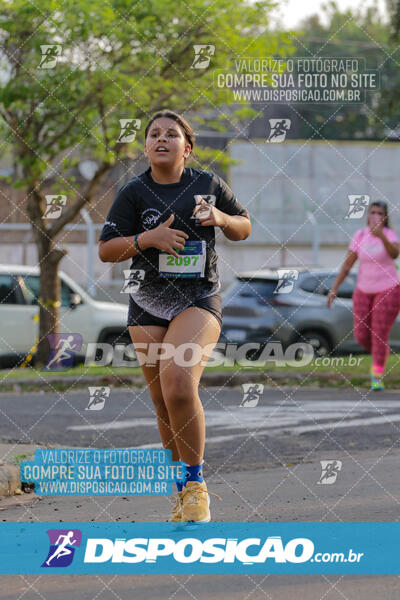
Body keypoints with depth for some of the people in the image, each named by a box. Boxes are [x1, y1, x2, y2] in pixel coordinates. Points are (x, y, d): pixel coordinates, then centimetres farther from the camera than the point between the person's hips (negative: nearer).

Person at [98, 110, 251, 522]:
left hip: (199, 300, -2)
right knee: (164, 407, 4)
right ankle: (181, 488, 21)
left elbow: (244, 228, 17)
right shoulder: (134, 192, 3)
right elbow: (106, 250, 1)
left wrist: (220, 218, -5)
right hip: (148, 305, 2)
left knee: (178, 385, -25)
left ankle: (195, 482, -12)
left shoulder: (208, 184, 6)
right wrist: (148, 238, -15)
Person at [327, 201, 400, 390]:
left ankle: (377, 377, -1)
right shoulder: (360, 235, -2)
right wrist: (334, 288, -3)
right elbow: (347, 264, 1)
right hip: (364, 291, 4)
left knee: (380, 335, -11)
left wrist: (381, 236, -51)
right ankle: (381, 353, 34)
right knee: (361, 336, 3)